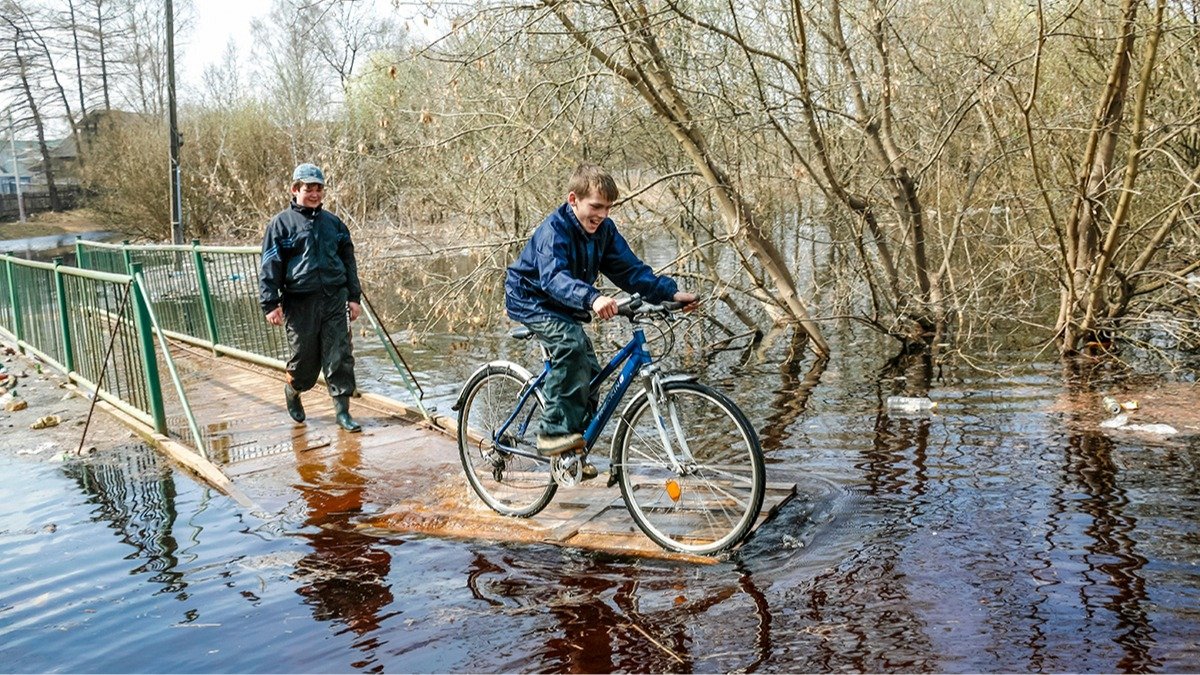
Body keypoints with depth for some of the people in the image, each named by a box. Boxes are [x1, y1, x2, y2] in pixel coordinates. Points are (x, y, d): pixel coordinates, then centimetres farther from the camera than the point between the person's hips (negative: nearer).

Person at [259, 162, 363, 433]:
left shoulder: (333, 223, 13)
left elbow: (348, 260, 18)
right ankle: (293, 391, 38)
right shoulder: (281, 223, 1)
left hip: (335, 300, 3)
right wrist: (270, 304, -7)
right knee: (304, 357, 7)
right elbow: (270, 266, -1)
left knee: (340, 357, -2)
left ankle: (342, 410, 6)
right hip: (300, 303, -3)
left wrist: (354, 296, 13)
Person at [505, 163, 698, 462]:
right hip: (530, 299, -7)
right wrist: (592, 298, -62)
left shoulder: (604, 230, -7)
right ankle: (554, 432, -27)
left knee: (589, 374, 2)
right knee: (571, 344, -33)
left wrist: (671, 293, -23)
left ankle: (573, 451, 16)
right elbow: (554, 277, -44)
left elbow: (630, 269, -9)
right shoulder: (553, 230, -28)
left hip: (563, 308, 7)